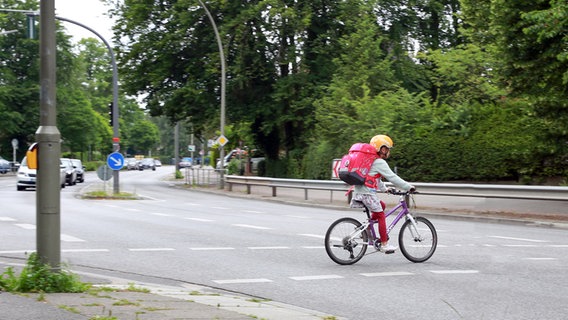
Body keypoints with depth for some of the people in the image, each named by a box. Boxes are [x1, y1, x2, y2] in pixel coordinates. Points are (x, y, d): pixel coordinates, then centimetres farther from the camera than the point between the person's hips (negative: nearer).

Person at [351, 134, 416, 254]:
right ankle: (384, 245, 4)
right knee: (381, 216, 1)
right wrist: (409, 187, -7)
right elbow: (392, 177, -12)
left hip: (359, 193, 9)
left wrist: (384, 189, 35)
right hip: (367, 193, -9)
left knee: (382, 205, 25)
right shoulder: (380, 162, -10)